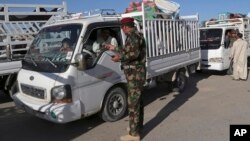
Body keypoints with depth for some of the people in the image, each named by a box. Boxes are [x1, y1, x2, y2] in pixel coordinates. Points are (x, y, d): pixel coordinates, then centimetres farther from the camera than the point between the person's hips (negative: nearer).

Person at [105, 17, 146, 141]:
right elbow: (127, 51, 25)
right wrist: (113, 48, 30)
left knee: (133, 104, -5)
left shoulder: (132, 36, -15)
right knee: (137, 101, 18)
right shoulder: (136, 35, 18)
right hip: (137, 74, 11)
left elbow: (135, 53, -29)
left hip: (135, 75, -11)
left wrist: (120, 58, -21)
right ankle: (138, 126, 32)